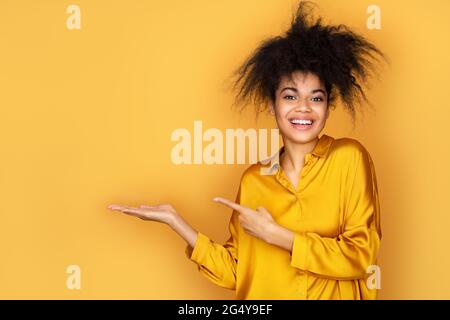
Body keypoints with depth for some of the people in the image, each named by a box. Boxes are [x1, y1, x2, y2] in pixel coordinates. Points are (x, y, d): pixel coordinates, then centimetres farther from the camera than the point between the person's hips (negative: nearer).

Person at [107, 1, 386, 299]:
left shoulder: (349, 157, -6)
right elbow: (236, 272, 3)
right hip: (262, 295, 2)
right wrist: (174, 220, -1)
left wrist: (274, 234, -12)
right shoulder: (253, 179, 3)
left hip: (333, 292, -1)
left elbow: (361, 257, -9)